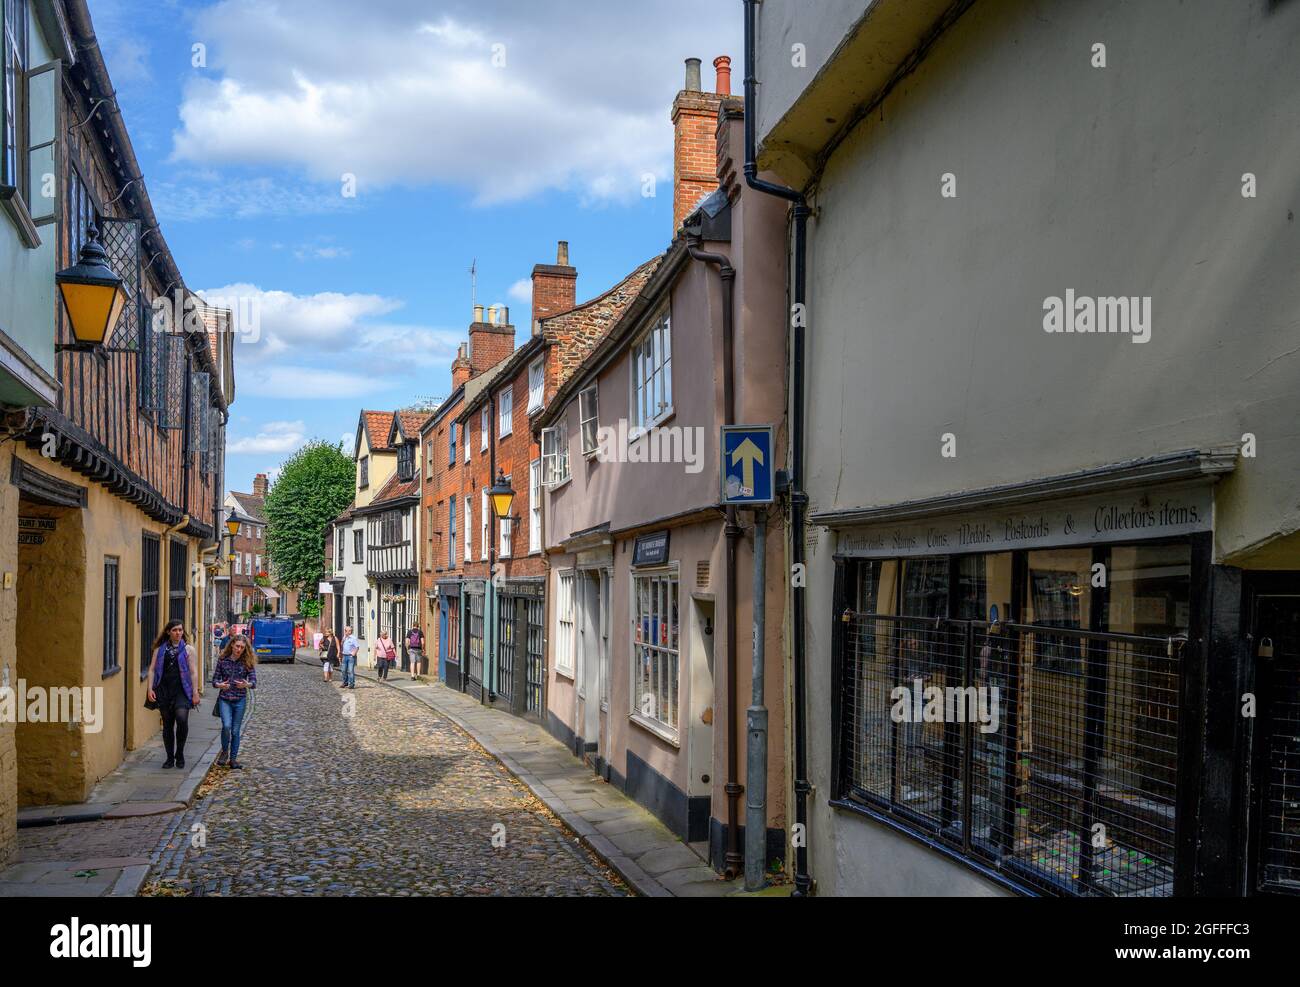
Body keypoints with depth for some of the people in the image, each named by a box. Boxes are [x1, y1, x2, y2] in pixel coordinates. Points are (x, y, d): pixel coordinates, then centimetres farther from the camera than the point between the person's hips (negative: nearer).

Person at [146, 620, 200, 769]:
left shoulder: (188, 650, 6)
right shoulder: (160, 649, 11)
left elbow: (194, 672, 2)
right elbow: (152, 669, 10)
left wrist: (195, 693, -4)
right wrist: (150, 689, -2)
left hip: (182, 691, -2)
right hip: (164, 691, 2)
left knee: (182, 718, -21)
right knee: (167, 725, 6)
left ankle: (180, 754, -4)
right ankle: (170, 758, 17)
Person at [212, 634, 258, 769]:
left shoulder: (248, 662, -1)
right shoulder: (222, 660, 0)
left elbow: (254, 681, -6)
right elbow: (214, 680, 3)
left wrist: (246, 685, -28)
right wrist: (219, 685, -19)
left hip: (240, 700, 0)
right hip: (224, 699, 0)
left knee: (236, 730, 5)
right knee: (226, 726, -18)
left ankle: (233, 758, 18)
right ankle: (224, 751, 7)